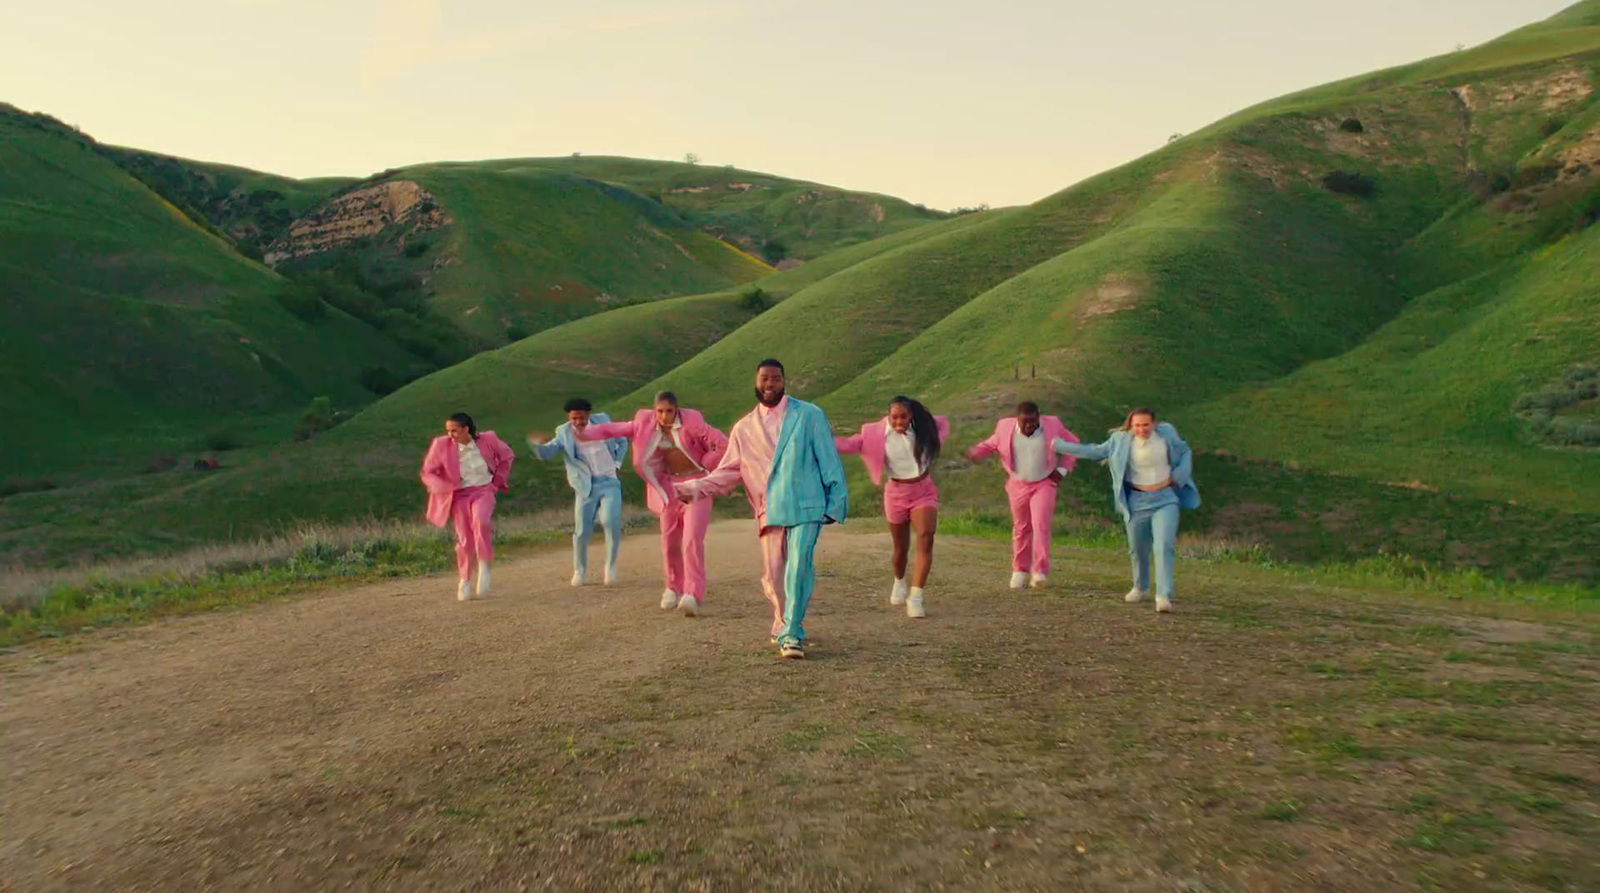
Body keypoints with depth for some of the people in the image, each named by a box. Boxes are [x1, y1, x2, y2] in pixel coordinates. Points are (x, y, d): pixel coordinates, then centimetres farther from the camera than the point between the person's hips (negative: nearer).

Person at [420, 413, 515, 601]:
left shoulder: (487, 440, -8)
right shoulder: (442, 445, -9)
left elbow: (507, 457, 11)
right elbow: (427, 473, 0)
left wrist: (497, 482, 8)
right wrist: (445, 489, -19)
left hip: (483, 491, -1)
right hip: (459, 494, 1)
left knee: (480, 520, -31)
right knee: (464, 539, -2)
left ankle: (483, 566, -18)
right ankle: (464, 581, 17)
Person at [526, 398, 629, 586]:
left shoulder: (602, 421, 2)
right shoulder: (564, 433, -1)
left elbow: (622, 441, 16)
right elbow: (546, 453, -13)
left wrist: (616, 462, 6)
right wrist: (537, 443, -34)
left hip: (609, 482, 0)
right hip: (586, 487, 0)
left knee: (611, 520, -21)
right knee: (582, 530, -1)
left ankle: (611, 565, -3)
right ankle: (580, 570, 21)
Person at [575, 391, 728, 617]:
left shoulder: (692, 422, -18)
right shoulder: (646, 423, -4)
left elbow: (723, 444, -17)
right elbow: (617, 428, 3)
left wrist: (703, 464, -9)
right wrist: (585, 433, -7)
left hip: (695, 483, -4)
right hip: (670, 484, 5)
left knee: (692, 539, -16)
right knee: (669, 540, 8)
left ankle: (693, 594, -19)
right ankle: (674, 587, 29)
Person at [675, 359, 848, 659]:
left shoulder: (809, 415, 4)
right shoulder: (744, 428, 11)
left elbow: (828, 459, 3)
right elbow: (726, 474, 11)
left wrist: (837, 501, -3)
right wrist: (691, 489, -1)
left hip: (806, 507, -3)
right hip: (770, 511, 3)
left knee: (798, 569, -13)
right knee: (773, 575, 6)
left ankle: (792, 634, -4)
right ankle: (784, 623, 30)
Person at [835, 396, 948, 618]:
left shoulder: (922, 427, -6)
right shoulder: (877, 433, -12)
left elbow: (943, 424, 14)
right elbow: (850, 443, -18)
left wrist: (932, 447, 2)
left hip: (924, 491, 1)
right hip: (897, 493, -1)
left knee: (926, 539, -19)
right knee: (901, 547, 11)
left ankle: (915, 598, -20)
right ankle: (899, 582, 43)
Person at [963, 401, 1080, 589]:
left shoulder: (1052, 425, -10)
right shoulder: (1005, 427, -8)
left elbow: (1072, 443, 3)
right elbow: (991, 444, 6)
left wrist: (1063, 469, -4)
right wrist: (976, 452, -15)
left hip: (1044, 484, -2)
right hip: (1018, 485, 2)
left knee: (1041, 525, -16)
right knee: (1021, 528, 10)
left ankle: (1040, 571, -15)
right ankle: (1020, 571, 22)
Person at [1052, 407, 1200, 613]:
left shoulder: (1166, 433, -7)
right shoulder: (1121, 439, -8)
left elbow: (1185, 452, 9)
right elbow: (1097, 451, 0)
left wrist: (1179, 475, -6)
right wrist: (1060, 445, -4)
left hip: (1165, 499, -1)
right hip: (1137, 501, 2)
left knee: (1164, 546, -16)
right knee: (1138, 549, 13)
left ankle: (1163, 596, -16)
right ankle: (1140, 588, 37)